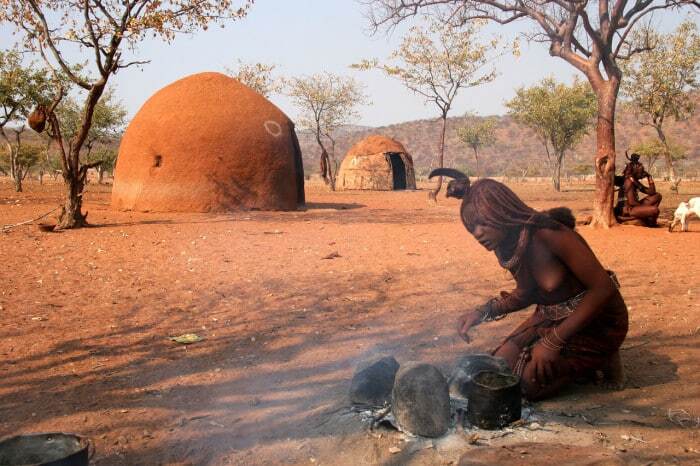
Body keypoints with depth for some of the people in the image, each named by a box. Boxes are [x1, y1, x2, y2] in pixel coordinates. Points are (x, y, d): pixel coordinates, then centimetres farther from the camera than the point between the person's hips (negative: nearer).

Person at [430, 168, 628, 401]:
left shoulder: (550, 234, -30)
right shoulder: (506, 247, -5)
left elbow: (604, 289, -26)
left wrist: (554, 341, -26)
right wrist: (482, 312, -3)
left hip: (596, 320, -8)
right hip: (551, 318, 8)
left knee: (529, 382, -18)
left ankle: (596, 359, 3)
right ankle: (577, 359, 14)